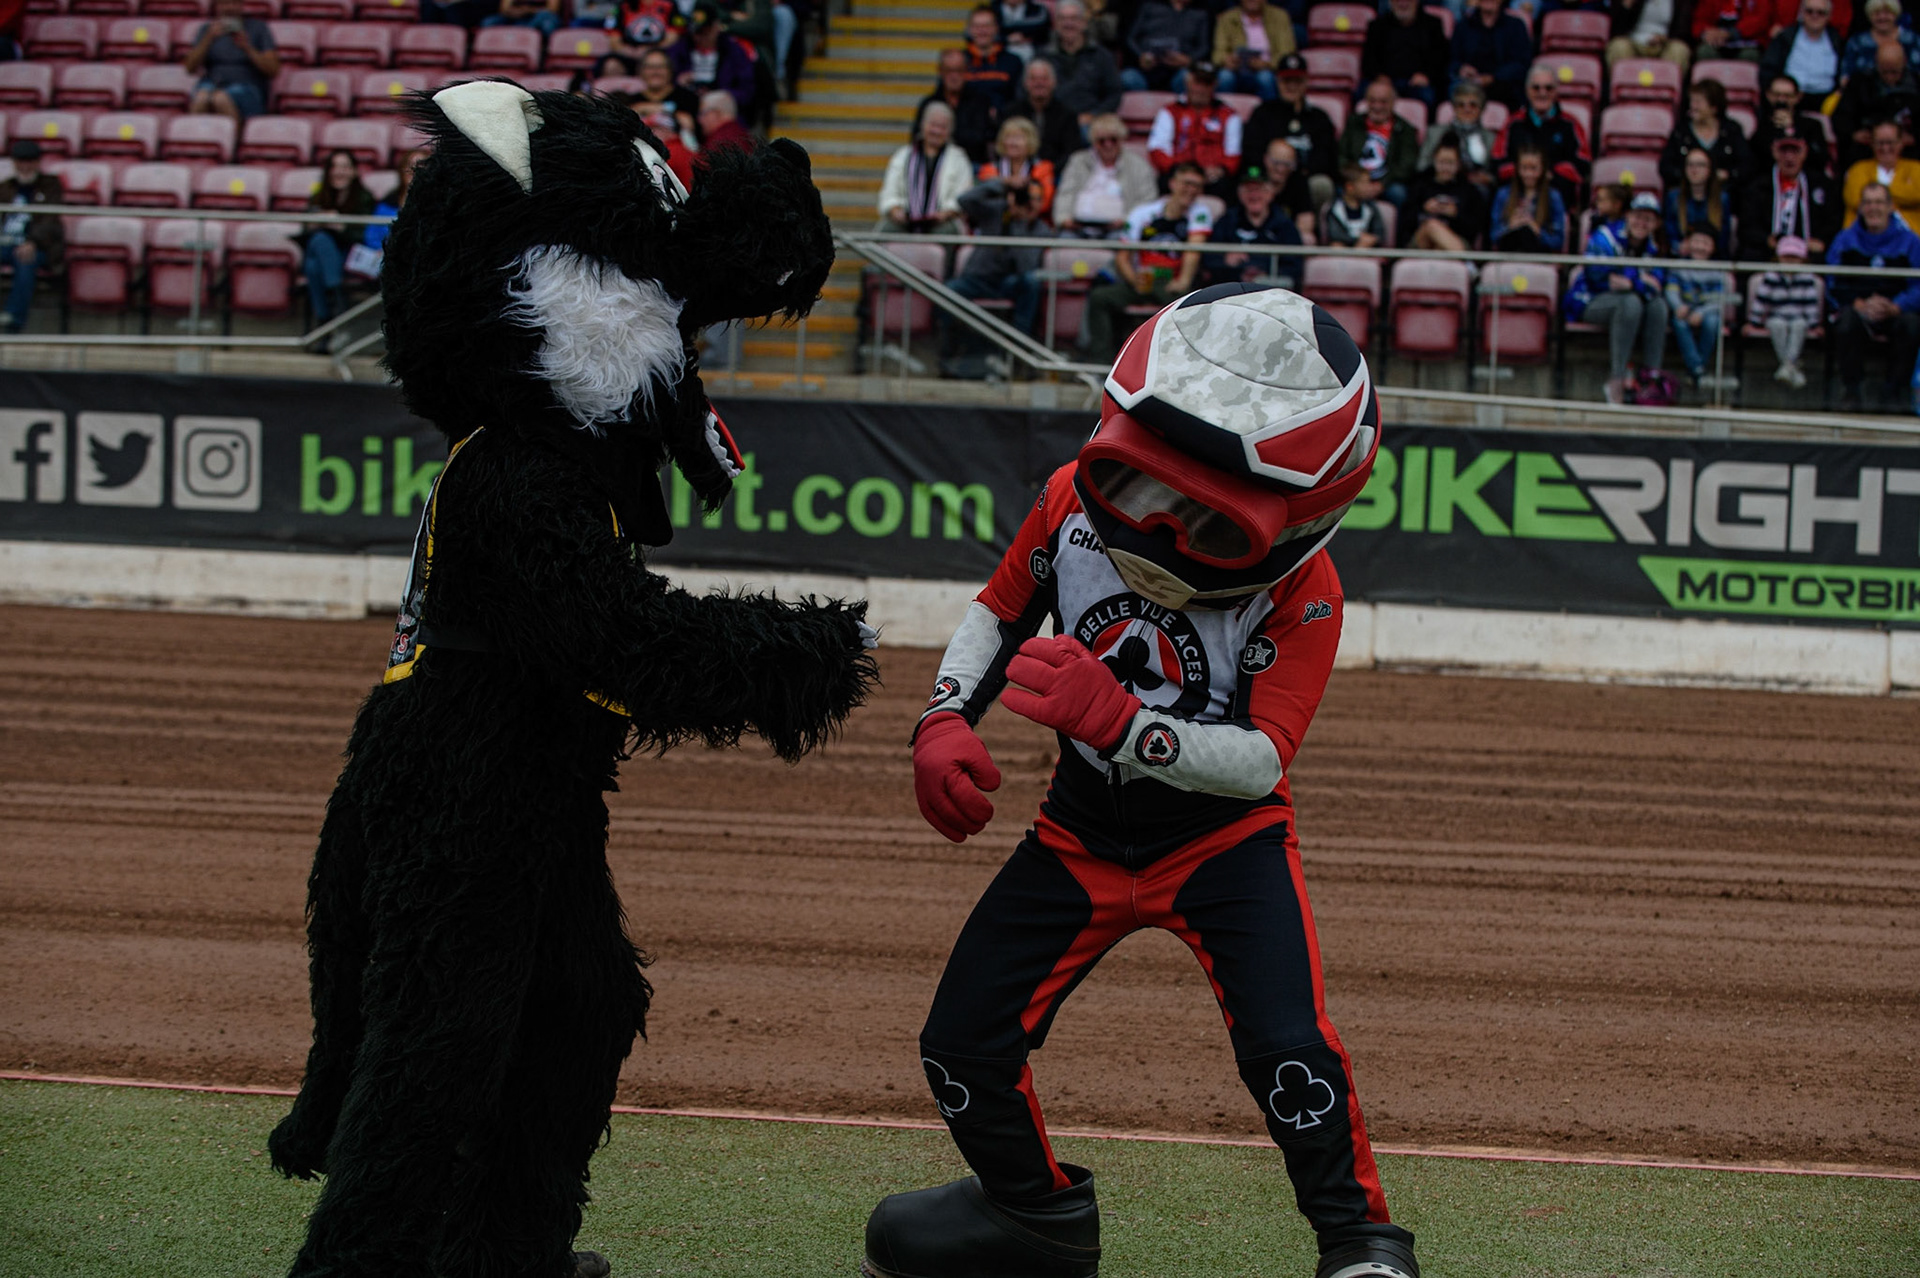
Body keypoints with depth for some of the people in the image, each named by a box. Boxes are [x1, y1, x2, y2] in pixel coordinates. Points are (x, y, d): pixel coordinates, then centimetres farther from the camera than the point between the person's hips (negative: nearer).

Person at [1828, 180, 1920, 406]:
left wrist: (1895, 308, -24)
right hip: (1858, 309, 0)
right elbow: (1834, 286, -1)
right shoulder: (1845, 241, 5)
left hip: (1896, 310, 0)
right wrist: (1860, 304, -20)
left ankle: (1898, 388, -11)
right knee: (1848, 320, -34)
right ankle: (1850, 389, -17)